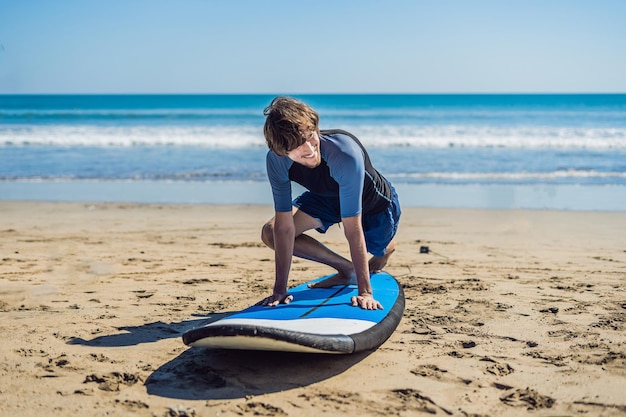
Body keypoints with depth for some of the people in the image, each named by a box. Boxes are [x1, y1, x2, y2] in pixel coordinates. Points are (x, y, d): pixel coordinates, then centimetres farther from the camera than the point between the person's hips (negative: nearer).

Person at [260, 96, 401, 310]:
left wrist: (365, 292, -39)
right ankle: (345, 269, 4)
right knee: (270, 233, -12)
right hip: (328, 198, 4)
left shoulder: (346, 154, -46)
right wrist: (280, 289, -25)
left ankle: (386, 248, 54)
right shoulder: (276, 160, -32)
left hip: (375, 204, -3)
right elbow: (284, 226, -26)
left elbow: (353, 230, -43)